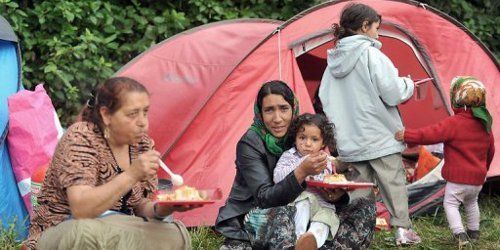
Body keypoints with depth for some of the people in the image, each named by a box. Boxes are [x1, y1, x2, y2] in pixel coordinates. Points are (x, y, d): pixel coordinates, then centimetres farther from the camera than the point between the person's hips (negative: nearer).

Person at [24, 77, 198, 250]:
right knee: (86, 232, -39)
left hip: (118, 233, 5)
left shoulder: (141, 143, 3)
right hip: (62, 234, -5)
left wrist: (163, 209, -14)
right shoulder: (81, 137, -17)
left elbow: (139, 206, 9)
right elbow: (79, 209, -28)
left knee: (177, 236, -19)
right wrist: (131, 175, -34)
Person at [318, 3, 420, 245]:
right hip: (381, 138, -5)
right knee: (394, 184, 6)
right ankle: (403, 230, 10)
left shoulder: (334, 60, 7)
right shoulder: (372, 55, -13)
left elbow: (325, 98, 11)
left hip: (350, 142, 5)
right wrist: (408, 84, 4)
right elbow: (393, 95, -15)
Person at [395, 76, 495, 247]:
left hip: (458, 177, -7)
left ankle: (460, 234, -8)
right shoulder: (485, 124, 6)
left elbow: (430, 134, -24)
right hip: (478, 178, 7)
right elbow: (490, 151, 17)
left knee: (450, 203, 5)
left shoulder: (453, 123, -17)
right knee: (471, 203, 27)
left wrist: (407, 135, -20)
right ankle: (474, 232, 34)